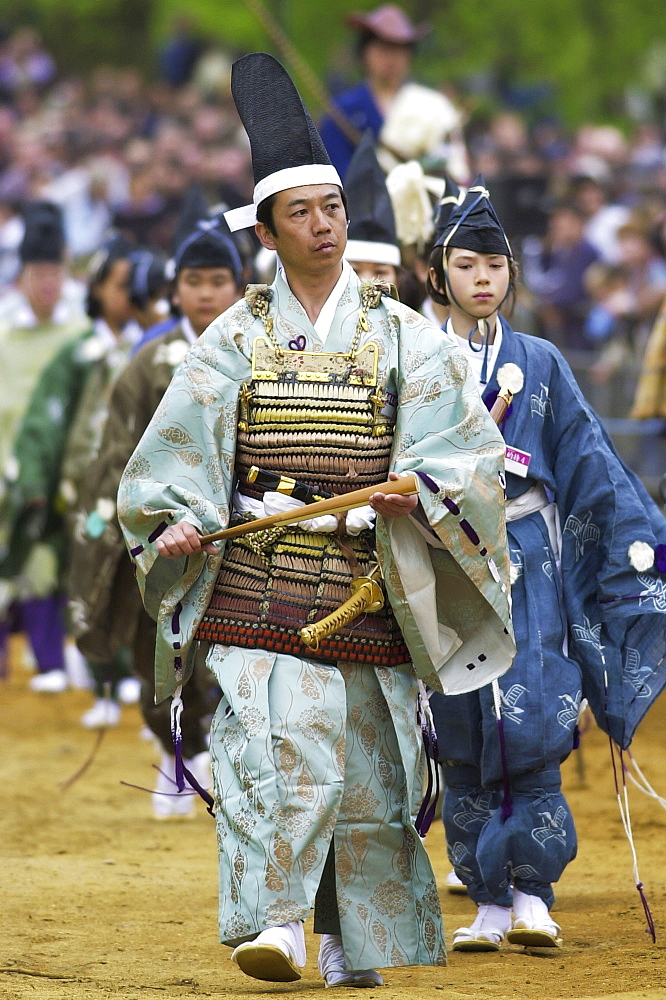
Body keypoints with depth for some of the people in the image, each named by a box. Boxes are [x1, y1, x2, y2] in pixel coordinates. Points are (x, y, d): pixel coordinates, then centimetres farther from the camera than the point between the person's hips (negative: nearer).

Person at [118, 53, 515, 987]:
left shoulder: (403, 337, 7)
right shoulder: (236, 338, 8)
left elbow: (469, 444, -1)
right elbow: (176, 448, 7)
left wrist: (418, 491, -20)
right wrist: (175, 522, -12)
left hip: (365, 586, 1)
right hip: (258, 586, -1)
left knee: (366, 773, 5)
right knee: (276, 746, -18)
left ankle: (358, 954, 16)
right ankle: (272, 924, -25)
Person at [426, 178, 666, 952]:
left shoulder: (539, 364, 10)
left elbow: (588, 461, 10)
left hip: (526, 563, 0)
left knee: (531, 728, -13)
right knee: (462, 738, -1)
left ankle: (533, 894, -13)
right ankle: (489, 902, 5)